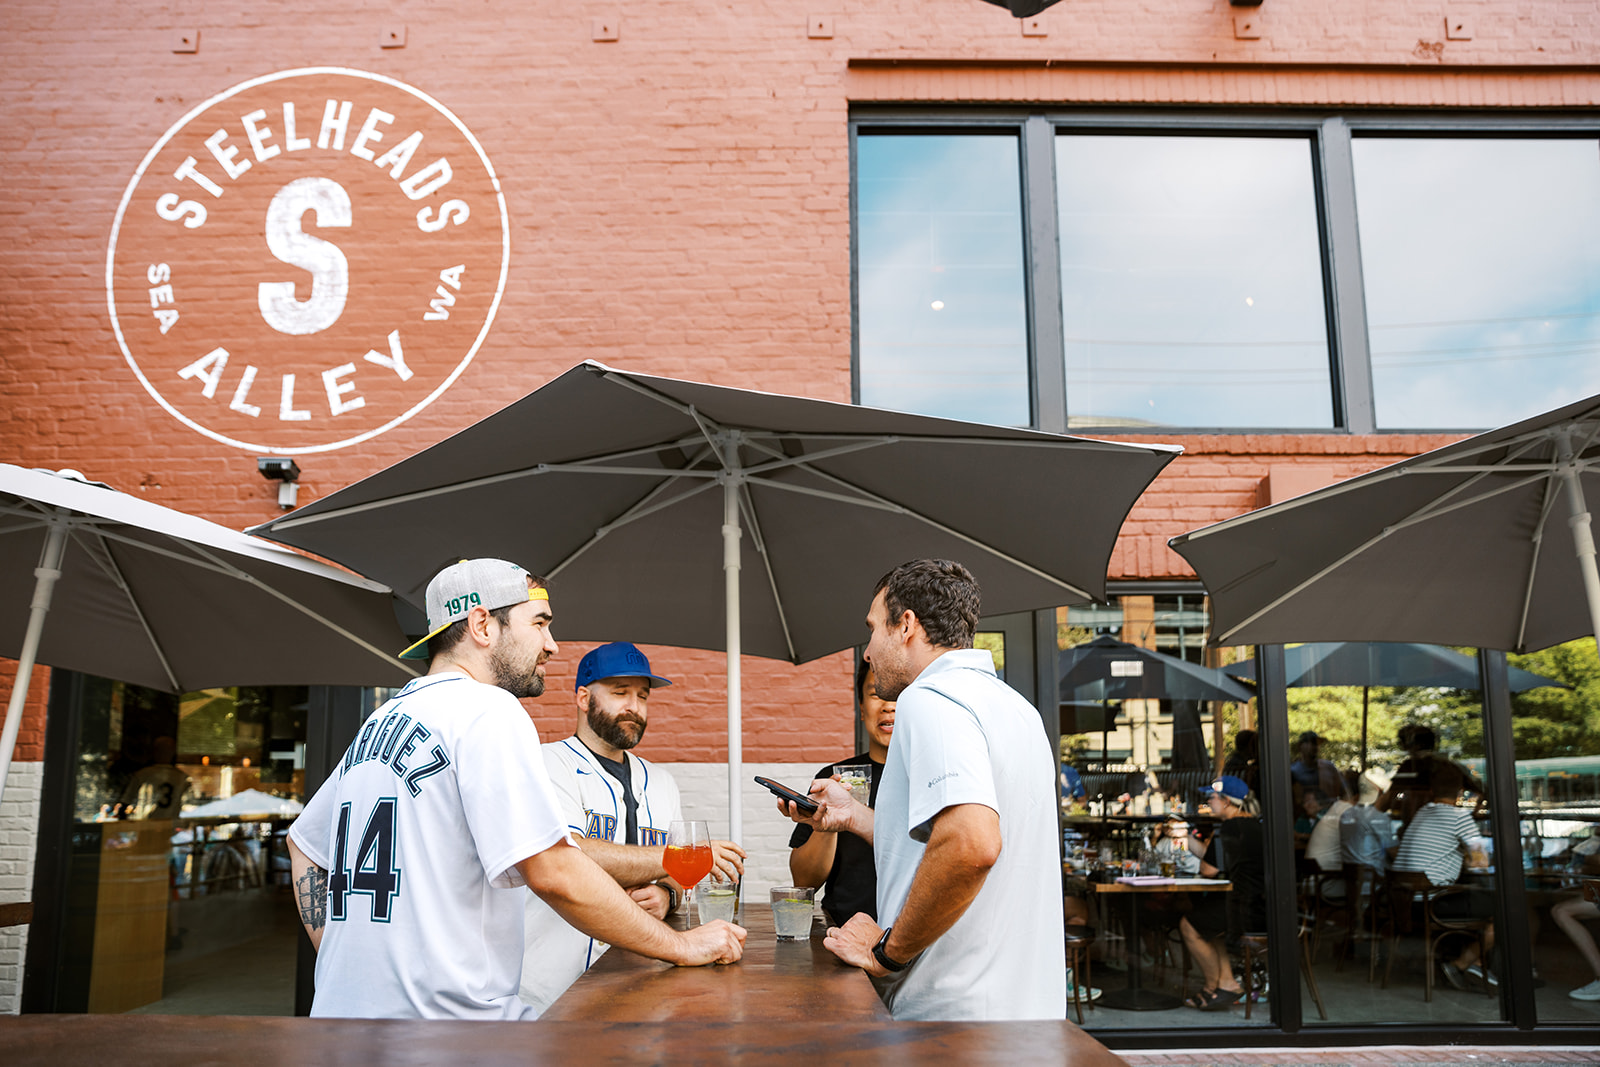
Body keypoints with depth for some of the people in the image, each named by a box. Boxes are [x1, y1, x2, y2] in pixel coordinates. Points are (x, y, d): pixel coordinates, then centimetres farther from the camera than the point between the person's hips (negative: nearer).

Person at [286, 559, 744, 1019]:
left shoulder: (380, 721, 16)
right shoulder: (488, 710, -11)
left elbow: (303, 842, 28)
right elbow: (555, 873, -18)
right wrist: (683, 945, -8)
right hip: (444, 1013, -9)